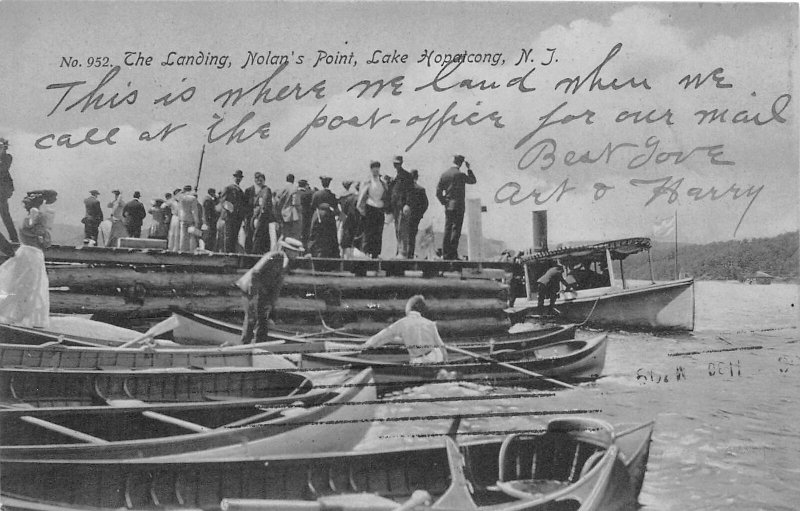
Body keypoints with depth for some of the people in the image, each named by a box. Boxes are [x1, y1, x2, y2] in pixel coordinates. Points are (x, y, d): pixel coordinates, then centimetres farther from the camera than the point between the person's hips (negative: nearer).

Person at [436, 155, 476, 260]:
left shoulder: (444, 174, 6)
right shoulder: (460, 174, -11)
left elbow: (438, 192, 5)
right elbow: (473, 181, 6)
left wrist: (444, 202, 12)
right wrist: (469, 169, 12)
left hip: (448, 206, 6)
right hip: (458, 206, -6)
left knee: (447, 230, 8)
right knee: (456, 229, -5)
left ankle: (445, 253, 6)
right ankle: (453, 253, -10)